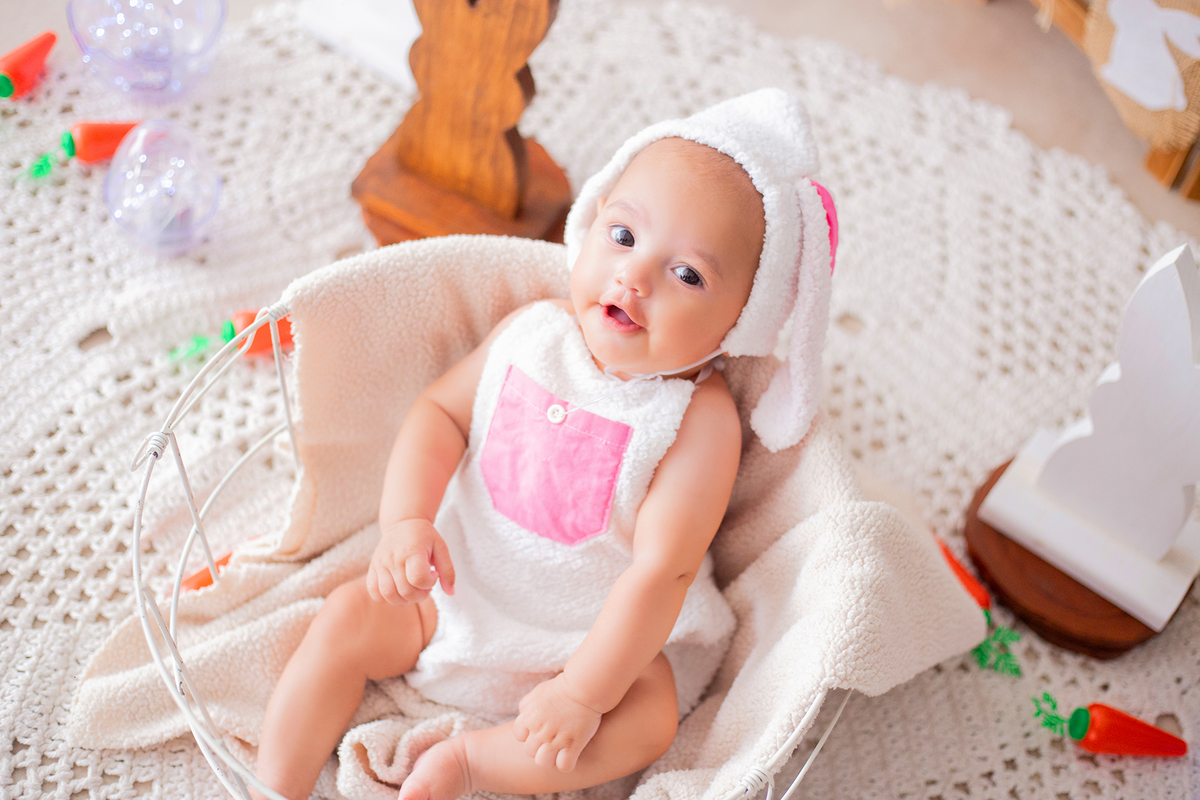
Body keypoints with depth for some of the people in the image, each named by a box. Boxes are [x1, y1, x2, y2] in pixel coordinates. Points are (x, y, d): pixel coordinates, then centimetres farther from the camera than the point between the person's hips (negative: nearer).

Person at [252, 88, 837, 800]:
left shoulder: (700, 420, -24)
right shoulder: (534, 332, -10)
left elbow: (662, 570, -26)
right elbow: (441, 410, 1)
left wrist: (582, 693, -28)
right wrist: (408, 520, -15)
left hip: (602, 634, -4)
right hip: (462, 582, 4)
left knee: (648, 719, -27)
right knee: (350, 618, -4)